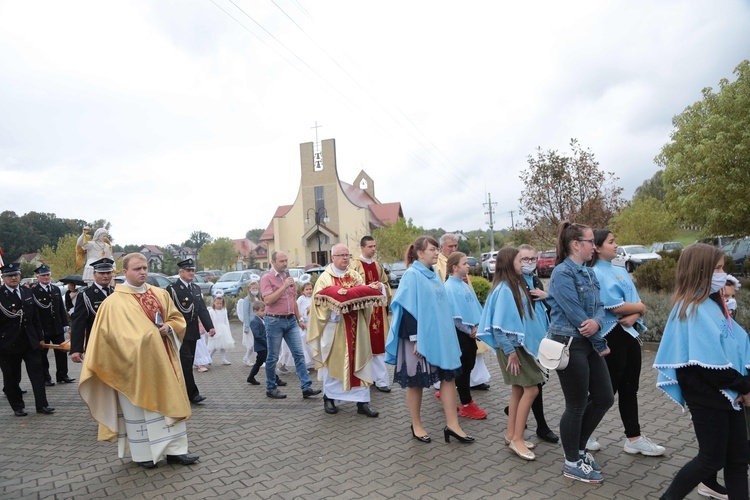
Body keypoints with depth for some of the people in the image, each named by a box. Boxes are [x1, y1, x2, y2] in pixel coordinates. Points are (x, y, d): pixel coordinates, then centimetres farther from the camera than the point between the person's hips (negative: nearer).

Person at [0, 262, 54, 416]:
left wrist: (40, 337, 12)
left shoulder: (27, 292, 9)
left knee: (37, 372, 2)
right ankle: (18, 407, 21)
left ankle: (42, 404, 8)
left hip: (30, 342, 4)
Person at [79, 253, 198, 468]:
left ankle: (174, 450, 16)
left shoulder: (160, 294, 6)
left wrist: (169, 327, -9)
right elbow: (114, 334, -13)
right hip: (135, 363, -5)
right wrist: (142, 336, -22)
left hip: (162, 360, 5)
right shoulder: (114, 302, -8)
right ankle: (143, 454, 22)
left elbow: (177, 318, 12)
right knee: (138, 406, 7)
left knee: (170, 401, 7)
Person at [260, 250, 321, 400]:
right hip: (275, 321, -6)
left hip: (291, 320, 6)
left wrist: (299, 319, 19)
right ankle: (271, 389, 18)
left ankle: (307, 387, 1)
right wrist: (284, 286, -20)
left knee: (299, 354, 1)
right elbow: (268, 300, -19)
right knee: (273, 357, 5)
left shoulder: (289, 277, 13)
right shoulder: (267, 278, -7)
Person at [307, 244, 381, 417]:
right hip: (335, 327, -4)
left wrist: (373, 289, -15)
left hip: (356, 327, 4)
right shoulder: (325, 277, -1)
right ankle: (329, 398, 24)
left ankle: (362, 401, 12)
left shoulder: (355, 275, 12)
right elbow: (319, 299, -11)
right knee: (333, 362, 6)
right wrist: (336, 295, -26)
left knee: (359, 361, 4)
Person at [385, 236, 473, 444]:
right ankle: (416, 426, 22)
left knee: (449, 376, 7)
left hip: (440, 336, 8)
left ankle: (452, 425, 16)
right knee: (416, 382, 6)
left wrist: (446, 334, 19)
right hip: (420, 338, -8)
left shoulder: (434, 275, 10)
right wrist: (414, 338, -19)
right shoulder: (412, 275, -13)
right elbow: (407, 308, -17)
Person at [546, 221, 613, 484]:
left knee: (604, 398, 14)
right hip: (569, 344, -9)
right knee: (577, 404, 3)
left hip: (589, 343, 9)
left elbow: (598, 305, 7)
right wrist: (601, 344, -10)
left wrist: (597, 321, -18)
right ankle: (572, 463, 22)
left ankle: (579, 449, 33)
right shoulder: (562, 272, -16)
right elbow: (575, 314, -19)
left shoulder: (589, 272, 12)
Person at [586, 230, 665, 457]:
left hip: (630, 333, 8)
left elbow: (638, 303, 7)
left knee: (629, 388, 14)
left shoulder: (622, 271, 12)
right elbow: (617, 307, -20)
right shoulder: (596, 274, -14)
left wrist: (633, 316, -14)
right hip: (612, 336, -8)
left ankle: (634, 438, 25)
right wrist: (639, 308, -2)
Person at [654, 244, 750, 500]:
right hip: (708, 396, -8)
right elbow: (711, 364, -23)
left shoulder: (712, 304, 10)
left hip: (728, 393, 9)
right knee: (713, 460, 3)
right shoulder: (695, 309, -20)